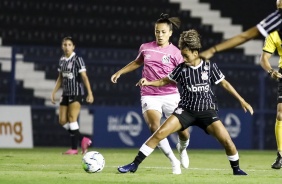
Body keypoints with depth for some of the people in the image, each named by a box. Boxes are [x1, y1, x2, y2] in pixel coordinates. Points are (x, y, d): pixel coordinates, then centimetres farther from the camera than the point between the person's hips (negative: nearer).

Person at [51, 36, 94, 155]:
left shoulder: (77, 60, -9)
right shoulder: (62, 60, 10)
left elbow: (84, 77, -13)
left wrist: (90, 93, -19)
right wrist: (54, 92, 17)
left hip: (76, 93, -7)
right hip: (66, 94, 7)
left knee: (72, 118, -13)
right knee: (62, 121, 3)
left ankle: (74, 148, -9)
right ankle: (83, 140, 15)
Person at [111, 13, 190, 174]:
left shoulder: (175, 53, -3)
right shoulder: (145, 48, 7)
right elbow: (137, 62, 28)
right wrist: (120, 72, 28)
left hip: (171, 96, -1)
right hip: (150, 96, 1)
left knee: (183, 131, -4)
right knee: (155, 127, -23)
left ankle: (182, 149, 36)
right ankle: (174, 161, -9)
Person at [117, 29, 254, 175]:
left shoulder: (209, 67, -4)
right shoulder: (181, 68, -3)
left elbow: (224, 83, 5)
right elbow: (165, 81, 8)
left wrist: (242, 101, 5)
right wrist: (148, 83, -10)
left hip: (207, 111, -1)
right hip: (186, 110, 1)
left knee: (226, 140, -16)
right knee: (160, 133, -15)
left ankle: (236, 169, 11)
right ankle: (134, 164, -9)